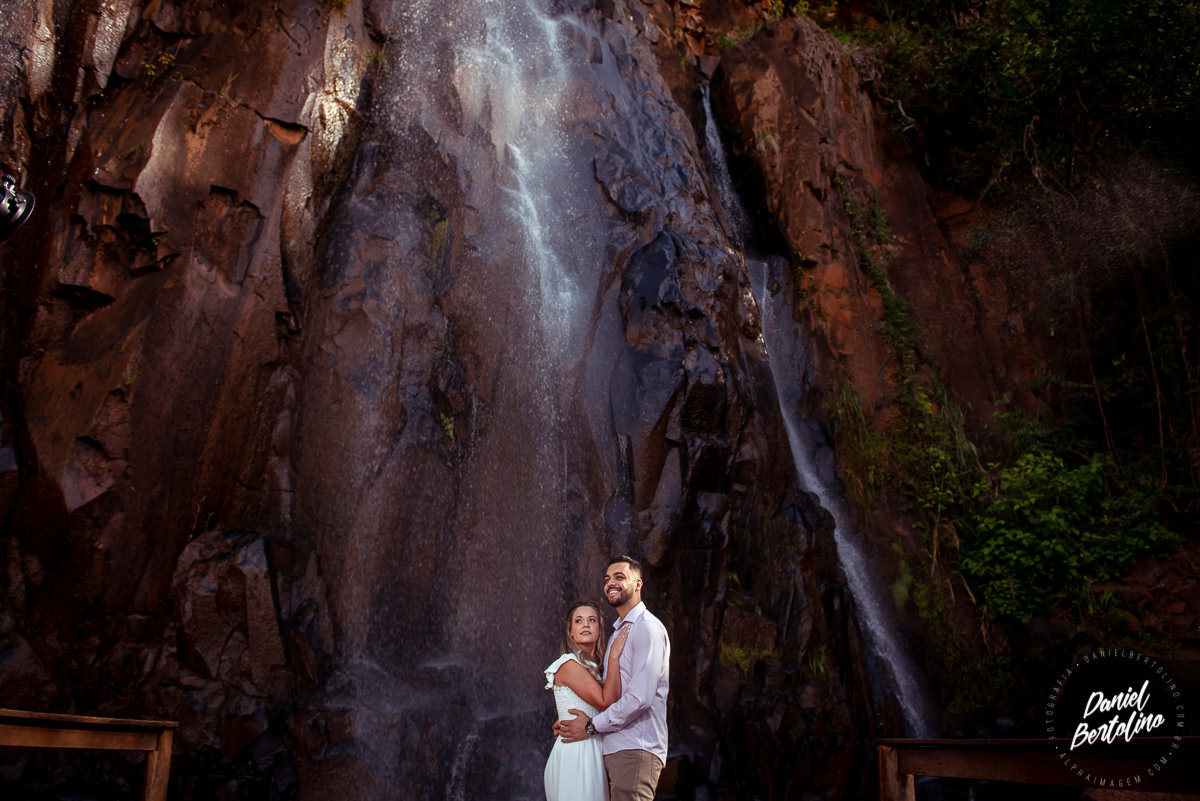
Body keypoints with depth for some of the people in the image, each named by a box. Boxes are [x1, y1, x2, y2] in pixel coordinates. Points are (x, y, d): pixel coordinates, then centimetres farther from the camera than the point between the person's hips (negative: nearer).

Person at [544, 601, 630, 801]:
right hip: (574, 753, -8)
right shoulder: (569, 664, -11)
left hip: (590, 754, 8)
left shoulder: (592, 667, 16)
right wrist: (613, 658, -13)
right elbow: (606, 701, -18)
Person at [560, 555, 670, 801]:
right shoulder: (619, 632, 22)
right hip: (612, 749, 9)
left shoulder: (648, 628, -9)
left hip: (635, 751, -9)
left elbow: (640, 697, -18)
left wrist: (592, 726, -9)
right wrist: (570, 723, 11)